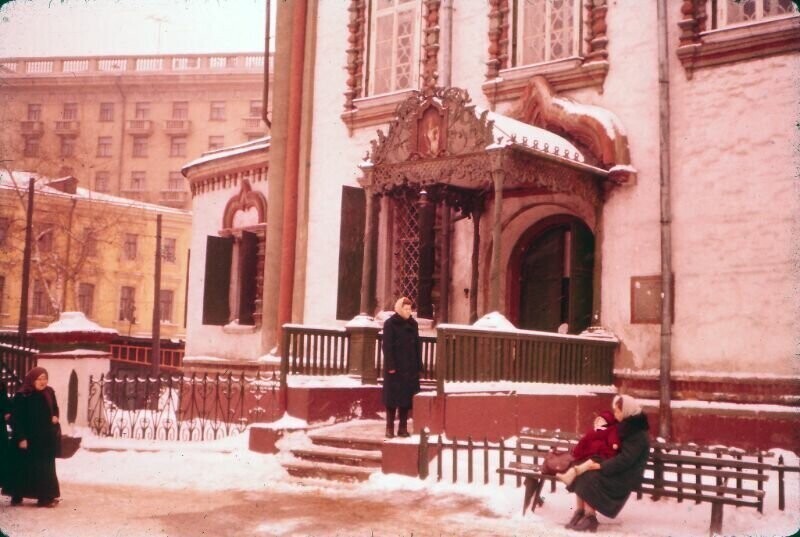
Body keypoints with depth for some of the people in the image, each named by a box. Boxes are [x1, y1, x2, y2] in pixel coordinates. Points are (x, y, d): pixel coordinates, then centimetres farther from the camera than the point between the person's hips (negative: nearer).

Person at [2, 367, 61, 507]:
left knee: (45, 468, 8)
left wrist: (55, 416, -4)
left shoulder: (49, 392, 2)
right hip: (27, 438, -5)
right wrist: (21, 438, -17)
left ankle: (45, 497, 14)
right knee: (23, 468, 5)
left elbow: (55, 408, 17)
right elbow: (16, 418, -14)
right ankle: (17, 496, 17)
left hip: (46, 438, 5)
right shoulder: (22, 396, -15)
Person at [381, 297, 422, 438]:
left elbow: (417, 346, 8)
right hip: (395, 368, -4)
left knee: (407, 396, 5)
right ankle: (390, 427, 7)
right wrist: (390, 366, -16)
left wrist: (419, 366, 3)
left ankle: (403, 427, 12)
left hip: (410, 367, 4)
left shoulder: (413, 324, 9)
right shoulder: (390, 324, -5)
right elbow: (387, 346, -10)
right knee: (393, 396, 0)